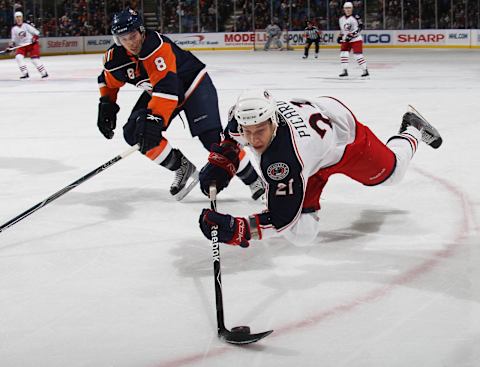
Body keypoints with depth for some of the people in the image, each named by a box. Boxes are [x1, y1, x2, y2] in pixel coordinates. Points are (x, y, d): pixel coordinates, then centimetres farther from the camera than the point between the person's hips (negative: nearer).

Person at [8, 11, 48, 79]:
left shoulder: (26, 25, -7)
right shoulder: (14, 29, 6)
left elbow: (36, 32, -8)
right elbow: (14, 40, 13)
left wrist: (35, 37, -25)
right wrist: (11, 46, -3)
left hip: (32, 44, -4)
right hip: (21, 45, 4)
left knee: (35, 59, -16)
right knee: (18, 57, -18)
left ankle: (44, 73, -4)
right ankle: (25, 73, -13)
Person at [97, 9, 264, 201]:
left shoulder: (156, 46, -35)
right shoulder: (116, 57, -13)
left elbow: (166, 87, -43)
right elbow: (108, 81, 10)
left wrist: (154, 119, -50)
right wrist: (106, 105, -2)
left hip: (193, 85, -7)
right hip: (157, 91, 7)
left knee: (212, 137, -19)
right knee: (134, 132, -11)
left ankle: (254, 181, -5)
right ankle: (183, 169, 2)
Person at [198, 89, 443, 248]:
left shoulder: (283, 160, -47)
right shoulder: (245, 119, -29)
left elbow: (281, 219, -43)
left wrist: (236, 230, -52)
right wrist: (219, 166, -9)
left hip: (344, 133, -5)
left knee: (390, 171, 25)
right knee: (301, 233, -3)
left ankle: (412, 131, 53)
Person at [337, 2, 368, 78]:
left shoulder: (355, 17, -11)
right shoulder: (341, 19, 10)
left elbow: (360, 26, -16)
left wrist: (352, 34, -23)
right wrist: (340, 36, 10)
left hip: (356, 39, -6)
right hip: (346, 40, 6)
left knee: (358, 54, -12)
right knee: (343, 54, -6)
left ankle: (365, 70, -3)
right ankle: (345, 71, 3)